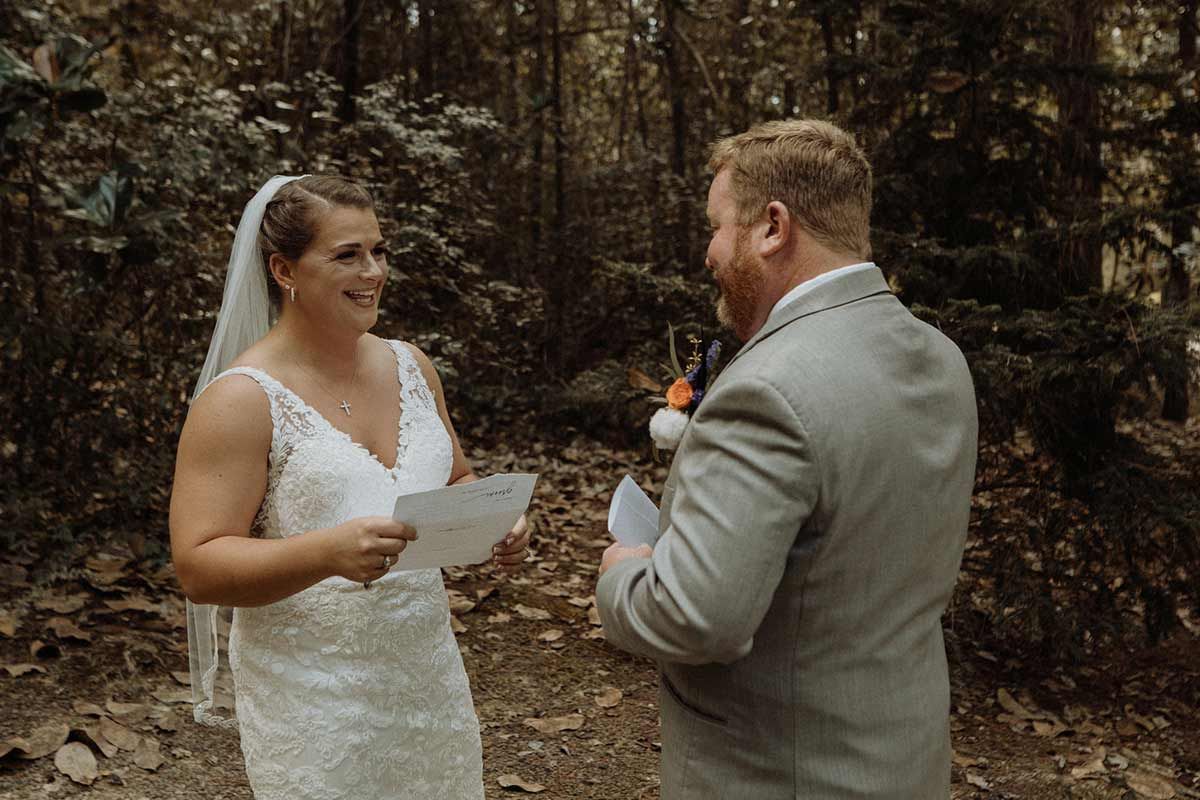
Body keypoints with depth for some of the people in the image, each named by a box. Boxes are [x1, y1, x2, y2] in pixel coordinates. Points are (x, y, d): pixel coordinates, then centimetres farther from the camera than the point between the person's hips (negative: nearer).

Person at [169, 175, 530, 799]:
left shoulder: (409, 366, 4)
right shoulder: (241, 399, -13)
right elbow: (198, 569, -17)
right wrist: (329, 551, -33)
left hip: (428, 673, 6)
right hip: (311, 695, -5)